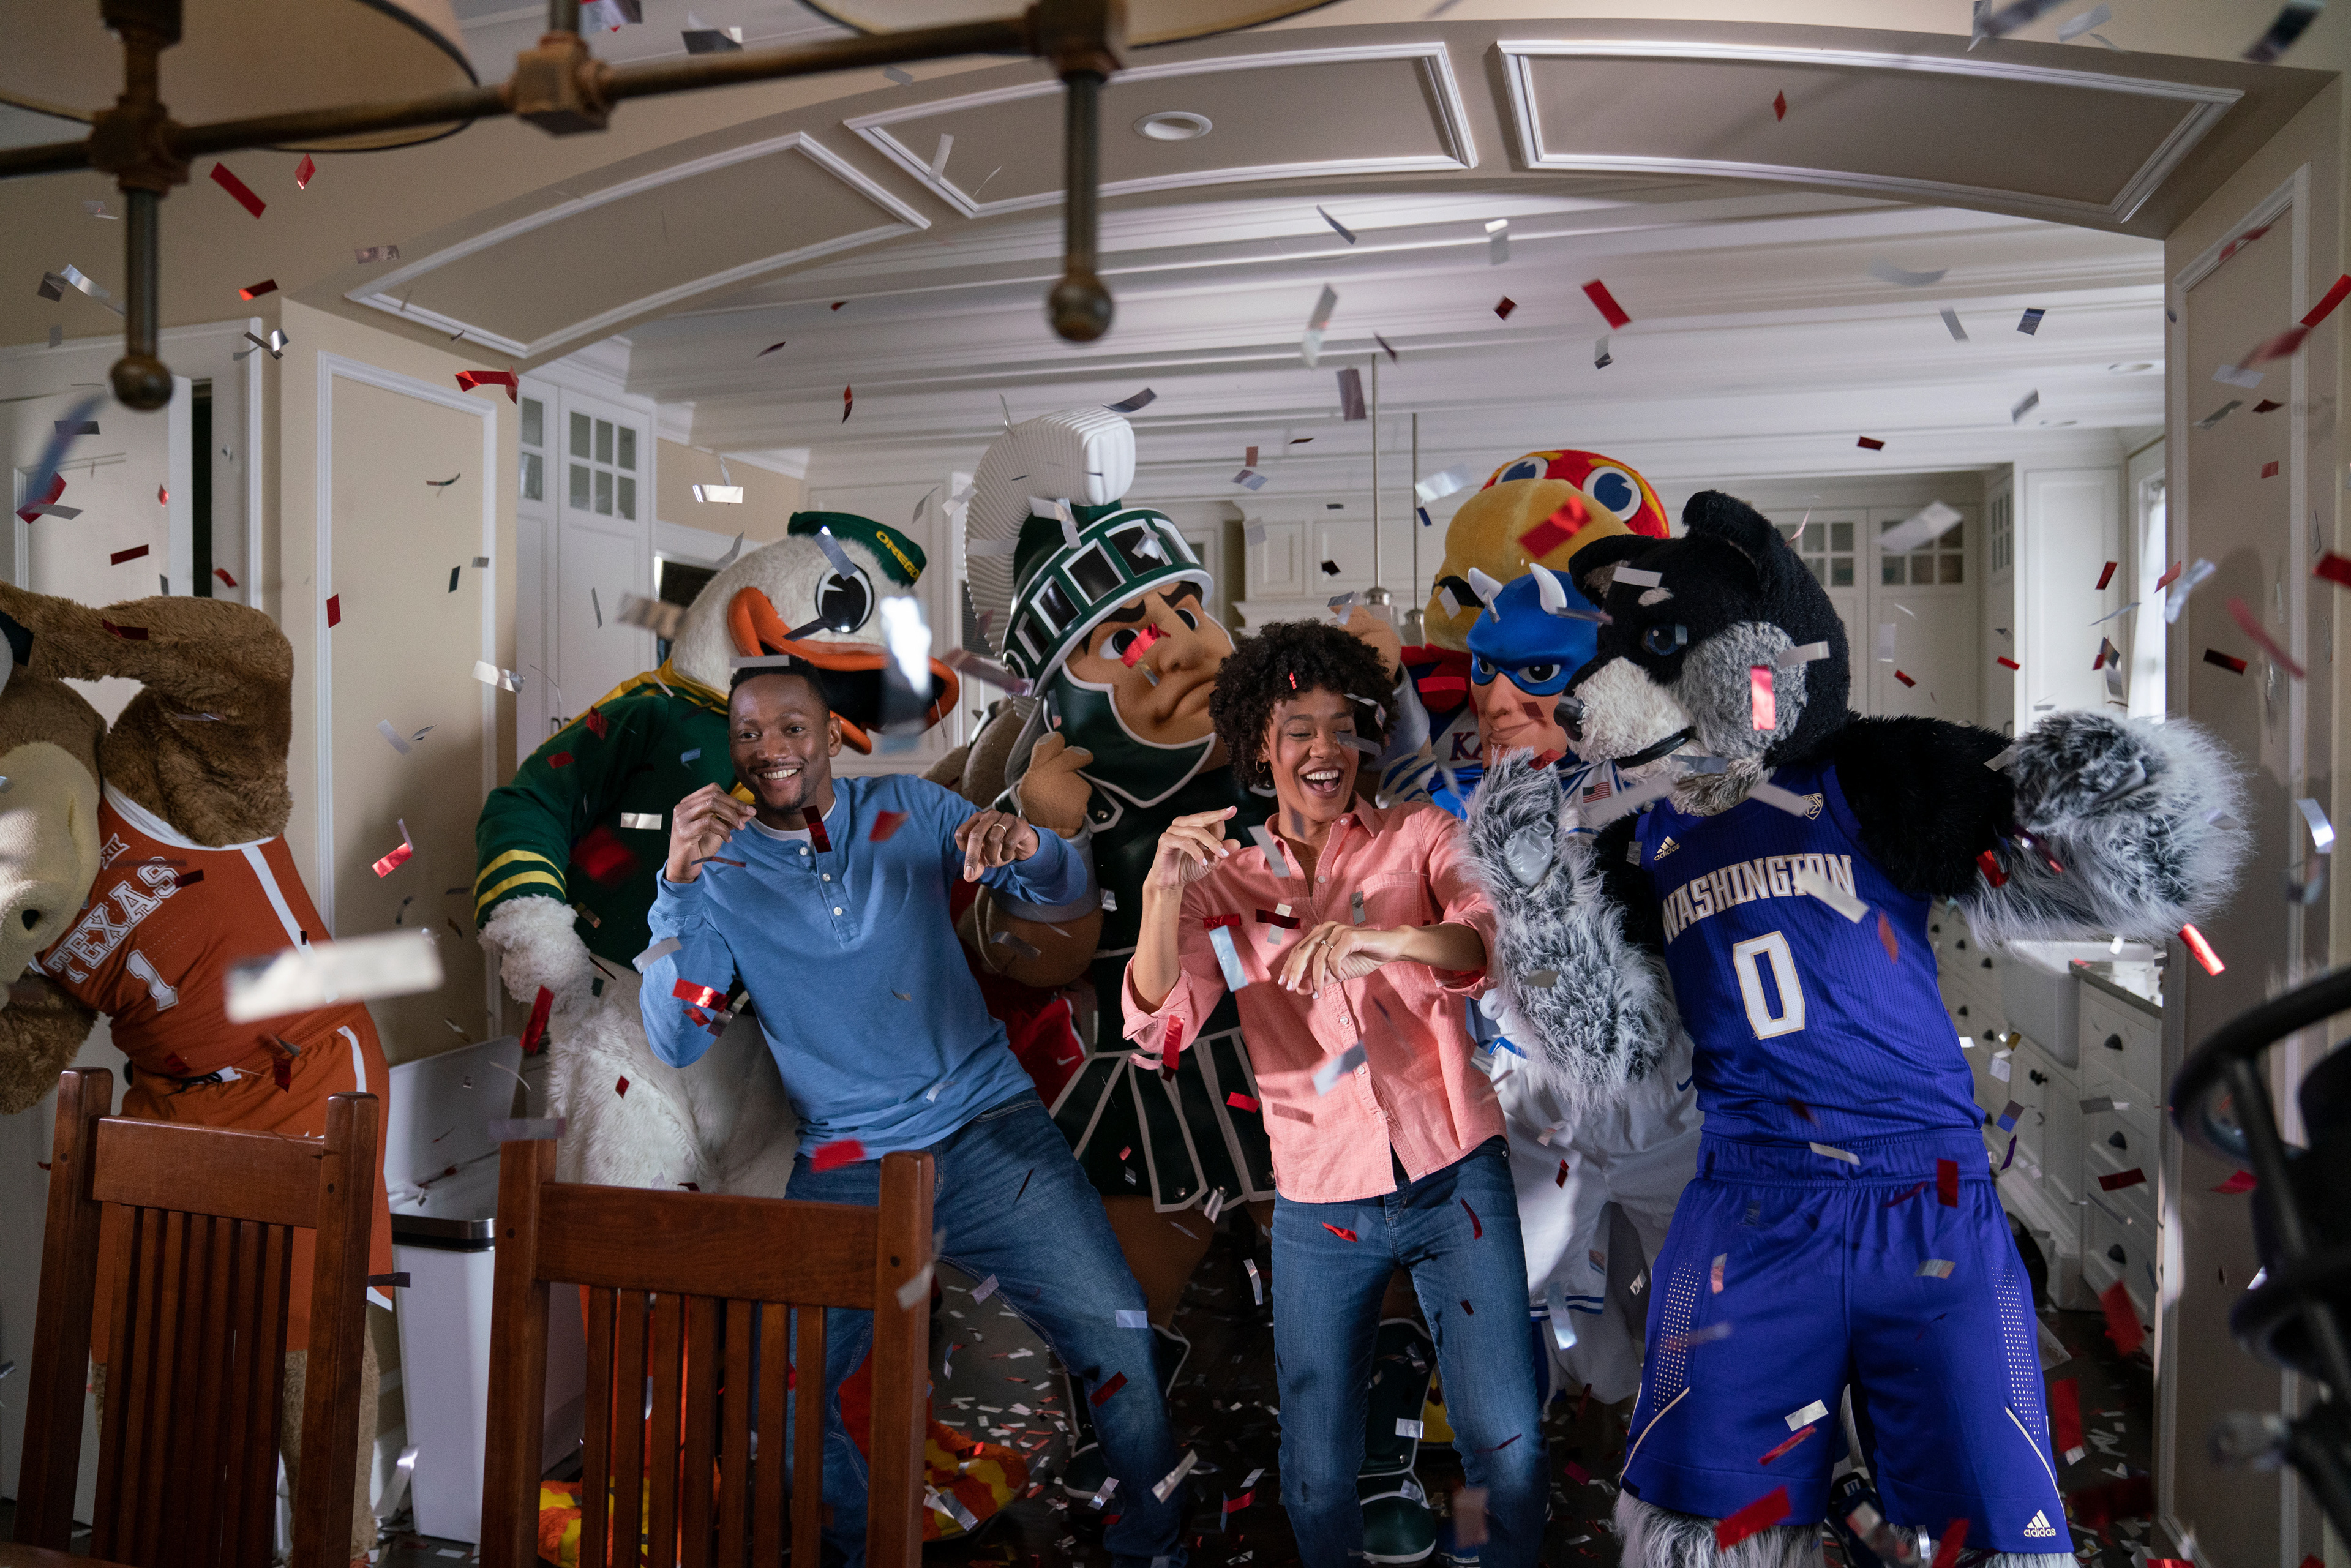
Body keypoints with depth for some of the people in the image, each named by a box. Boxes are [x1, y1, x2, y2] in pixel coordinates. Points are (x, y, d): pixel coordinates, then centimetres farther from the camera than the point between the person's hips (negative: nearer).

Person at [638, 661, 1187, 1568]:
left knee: (1116, 1346, -3)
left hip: (993, 1133, 0)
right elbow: (673, 1042, -11)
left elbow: (1065, 889, 0)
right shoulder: (718, 870, 1)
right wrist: (679, 882, -24)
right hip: (847, 1173, 0)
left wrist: (1025, 847, -25)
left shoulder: (907, 810, 3)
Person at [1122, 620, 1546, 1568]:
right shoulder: (1227, 885, 4)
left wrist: (1393, 938, -37)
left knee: (1507, 1443, 0)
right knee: (1317, 1473, 8)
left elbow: (1503, 940, -16)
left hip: (1455, 1177, -1)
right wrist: (1162, 898, -27)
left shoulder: (1417, 837, 2)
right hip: (1321, 1202, 1)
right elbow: (1156, 1032, -10)